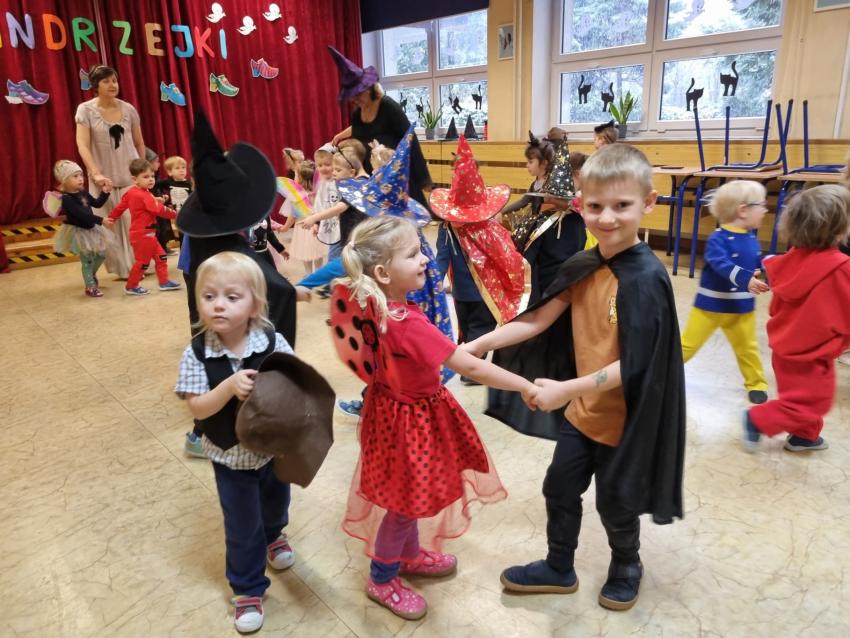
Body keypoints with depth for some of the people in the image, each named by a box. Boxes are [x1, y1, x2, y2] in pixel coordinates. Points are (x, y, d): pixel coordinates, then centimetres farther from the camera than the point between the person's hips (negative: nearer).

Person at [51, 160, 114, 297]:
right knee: (87, 260, -2)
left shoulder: (83, 193, 3)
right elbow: (81, 214, -31)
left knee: (101, 254, 17)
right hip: (78, 231, -8)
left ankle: (92, 274, 42)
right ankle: (90, 287, 9)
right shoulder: (67, 199, -23)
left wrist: (105, 192, -1)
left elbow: (97, 203, 13)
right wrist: (100, 220, -33)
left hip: (90, 228, 8)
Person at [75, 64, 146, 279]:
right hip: (104, 179, -1)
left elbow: (139, 143, 13)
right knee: (109, 225, 0)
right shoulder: (86, 110, -3)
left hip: (131, 176, 1)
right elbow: (82, 145, -10)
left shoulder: (128, 109, 3)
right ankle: (122, 268, 9)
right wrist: (95, 174, -21)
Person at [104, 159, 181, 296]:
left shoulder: (130, 193, 7)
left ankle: (164, 282, 18)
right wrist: (176, 214, -13)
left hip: (145, 234, 10)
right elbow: (159, 210, -22)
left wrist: (111, 218, 24)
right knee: (143, 261, 2)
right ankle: (131, 287, 14)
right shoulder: (144, 195, -21)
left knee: (160, 256, 13)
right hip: (143, 234, -10)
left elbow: (120, 206, 14)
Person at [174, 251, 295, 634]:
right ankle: (247, 589, 37)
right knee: (242, 528, 12)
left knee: (276, 501, 29)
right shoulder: (197, 353, -19)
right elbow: (197, 408, -20)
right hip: (230, 456, -1)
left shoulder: (273, 343, -19)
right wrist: (230, 386, -36)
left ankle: (273, 535, 63)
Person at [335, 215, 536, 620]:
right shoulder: (408, 324, -34)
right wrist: (527, 387, -25)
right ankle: (381, 580, 35)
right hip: (411, 419, -9)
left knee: (408, 495, 27)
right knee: (406, 500, 12)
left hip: (399, 408, 9)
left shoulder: (376, 306, -9)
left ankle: (410, 555, 51)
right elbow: (471, 368, -31)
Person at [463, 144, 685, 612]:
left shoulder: (646, 278, -24)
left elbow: (634, 364, -26)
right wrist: (479, 344, -10)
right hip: (581, 408, 7)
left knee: (614, 503, 16)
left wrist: (566, 389, -29)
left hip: (623, 417, -6)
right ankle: (559, 569, 44)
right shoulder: (583, 267, -3)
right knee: (559, 490, 20)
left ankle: (626, 567, 47)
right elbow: (540, 319, -3)